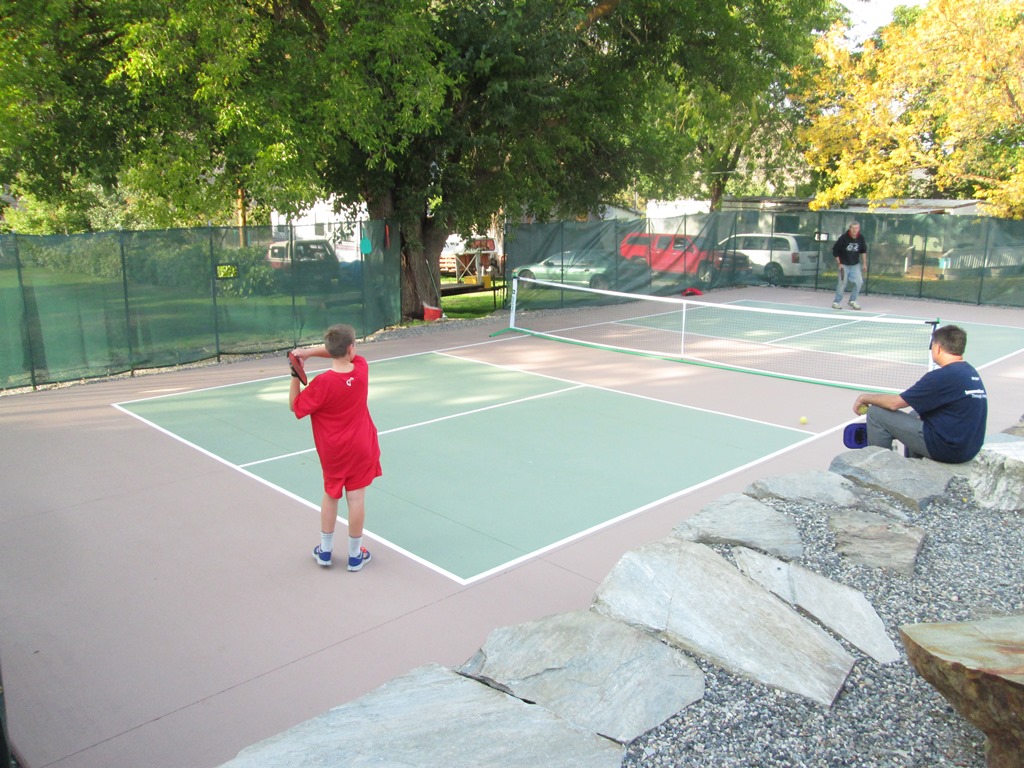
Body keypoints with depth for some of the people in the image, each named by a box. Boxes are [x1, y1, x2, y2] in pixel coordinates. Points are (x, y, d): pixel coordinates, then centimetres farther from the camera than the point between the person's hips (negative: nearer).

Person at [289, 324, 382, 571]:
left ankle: (325, 550, 30)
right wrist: (309, 352, -10)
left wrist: (295, 377, -9)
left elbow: (295, 406, -11)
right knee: (356, 498, 7)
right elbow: (350, 355, 2)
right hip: (361, 448, 1)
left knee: (330, 495, 17)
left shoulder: (322, 383, -22)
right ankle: (355, 555, 19)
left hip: (333, 451, -1)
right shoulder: (362, 368, -14)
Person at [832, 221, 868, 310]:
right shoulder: (843, 237, -15)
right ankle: (836, 302, 9)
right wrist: (839, 263, -10)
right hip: (844, 264, -4)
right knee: (842, 283, -6)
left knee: (859, 281, -5)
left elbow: (864, 250, 12)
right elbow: (835, 250, -8)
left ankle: (852, 300, 12)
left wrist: (865, 262, 11)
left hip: (855, 264, 4)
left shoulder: (861, 238, -4)